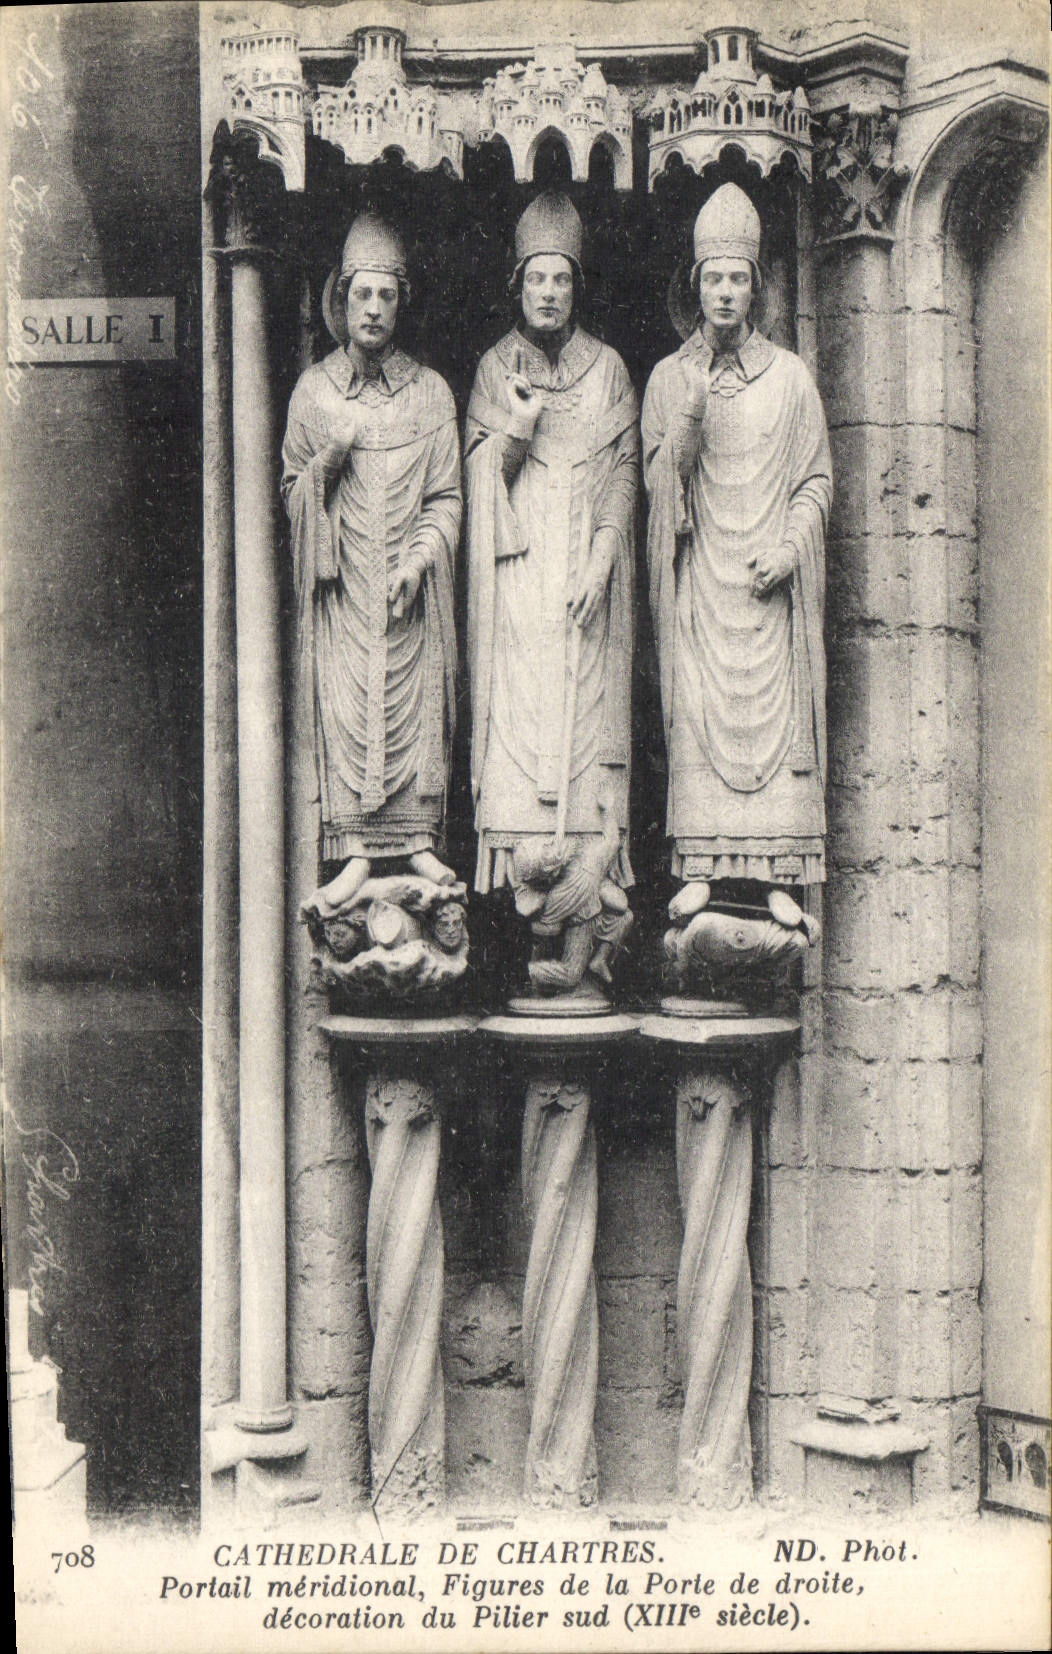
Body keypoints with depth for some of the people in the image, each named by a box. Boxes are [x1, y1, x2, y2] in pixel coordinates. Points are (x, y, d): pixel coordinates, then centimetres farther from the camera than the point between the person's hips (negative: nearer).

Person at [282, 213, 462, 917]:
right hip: (341, 583, 0)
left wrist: (419, 559, -10)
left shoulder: (430, 391, 6)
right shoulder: (313, 390, 6)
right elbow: (292, 491, 10)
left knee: (418, 701, 0)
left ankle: (419, 839, 8)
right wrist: (326, 464, -11)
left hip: (412, 587, 0)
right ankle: (356, 851, -3)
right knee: (344, 704, -6)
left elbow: (446, 496, 5)